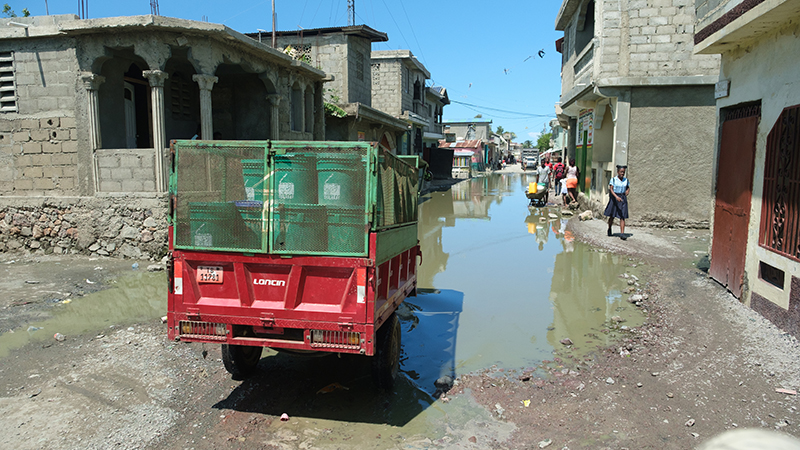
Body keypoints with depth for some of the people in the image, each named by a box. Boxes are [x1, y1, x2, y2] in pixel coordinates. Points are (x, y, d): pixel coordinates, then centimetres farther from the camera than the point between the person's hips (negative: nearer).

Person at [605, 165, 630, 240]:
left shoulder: (626, 180, 5)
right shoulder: (613, 180, -7)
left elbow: (628, 188, 20)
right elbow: (611, 189, -16)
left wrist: (625, 194, 1)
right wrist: (616, 197, -30)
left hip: (622, 199, 2)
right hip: (614, 198, -2)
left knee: (622, 217, -6)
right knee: (612, 216, 9)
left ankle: (622, 234, -11)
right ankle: (609, 229, 34)